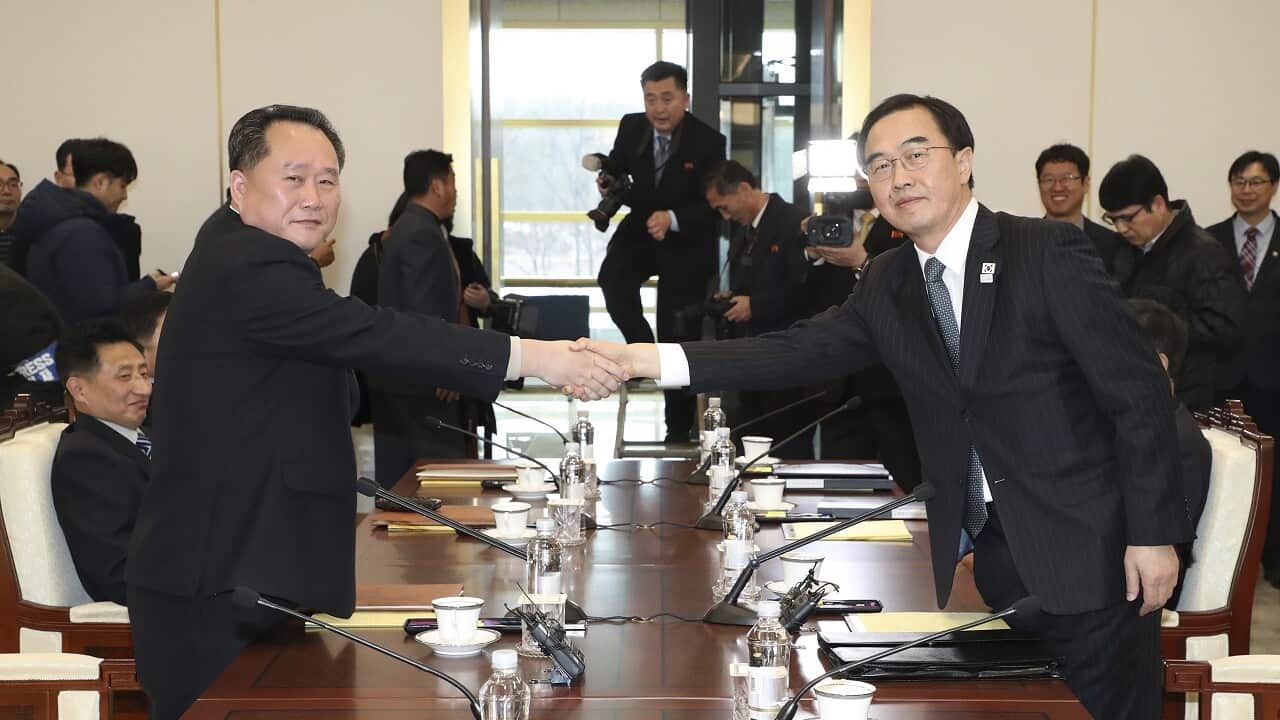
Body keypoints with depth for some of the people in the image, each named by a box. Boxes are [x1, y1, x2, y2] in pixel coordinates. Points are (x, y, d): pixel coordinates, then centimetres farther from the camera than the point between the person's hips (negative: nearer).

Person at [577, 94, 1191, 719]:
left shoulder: (1049, 253, -10)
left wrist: (1153, 534, -13)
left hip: (1089, 554, -5)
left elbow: (1139, 392, -10)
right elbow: (799, 352, -2)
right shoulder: (886, 284, 7)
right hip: (995, 563, 5)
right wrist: (645, 359, -12)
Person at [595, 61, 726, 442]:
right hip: (640, 230, 3)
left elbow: (714, 206, -20)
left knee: (679, 340, 3)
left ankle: (678, 430, 17)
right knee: (612, 277, -31)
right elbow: (616, 170, 8)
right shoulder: (630, 127, -8)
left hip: (686, 244, -3)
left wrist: (673, 219, -37)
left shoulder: (708, 142, -20)